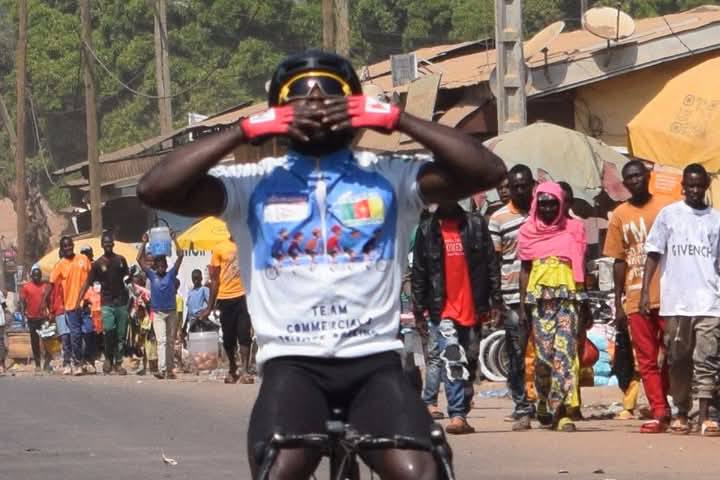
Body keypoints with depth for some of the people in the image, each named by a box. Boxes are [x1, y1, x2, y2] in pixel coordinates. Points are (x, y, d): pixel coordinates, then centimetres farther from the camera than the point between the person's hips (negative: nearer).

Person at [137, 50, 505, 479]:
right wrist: (247, 130, -8)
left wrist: (395, 119, -7)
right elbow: (155, 190, -6)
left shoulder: (389, 177, 7)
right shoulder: (255, 184, 5)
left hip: (374, 360, 1)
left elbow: (488, 171, -5)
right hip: (292, 362, 0)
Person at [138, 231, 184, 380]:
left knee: (171, 341, 7)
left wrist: (175, 240, -6)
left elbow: (180, 256, -4)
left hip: (172, 312, 1)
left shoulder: (171, 274, 2)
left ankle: (170, 369, 14)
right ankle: (161, 369, -21)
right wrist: (144, 243, -3)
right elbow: (139, 259, -2)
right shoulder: (152, 276, 2)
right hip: (157, 313, -1)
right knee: (161, 340, -12)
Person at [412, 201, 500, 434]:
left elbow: (491, 264, 6)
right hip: (442, 309, -3)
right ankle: (457, 414, -20)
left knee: (470, 361, 9)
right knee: (452, 359, -17)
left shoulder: (476, 225, 6)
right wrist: (418, 310, 3)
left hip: (473, 308, 3)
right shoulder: (426, 231, 5)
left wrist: (496, 300, -1)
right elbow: (418, 273, 7)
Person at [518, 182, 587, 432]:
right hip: (539, 297, 1)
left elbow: (581, 268, 11)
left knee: (566, 352, -11)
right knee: (544, 354, 0)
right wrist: (522, 305, 5)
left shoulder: (573, 231, 9)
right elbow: (525, 269, 12)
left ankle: (561, 411, -14)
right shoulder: (528, 232, 11)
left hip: (568, 296, -1)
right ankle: (543, 402, 22)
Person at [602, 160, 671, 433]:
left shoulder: (666, 208, 4)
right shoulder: (620, 215, 7)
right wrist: (618, 303, 5)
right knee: (646, 360, 0)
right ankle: (659, 413, 2)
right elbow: (619, 261, 9)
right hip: (636, 299, 1)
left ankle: (663, 406, 15)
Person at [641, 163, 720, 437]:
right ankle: (682, 414, 16)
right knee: (678, 360, 6)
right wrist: (645, 291, -2)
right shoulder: (669, 215, 7)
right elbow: (654, 254, 6)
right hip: (675, 301, 0)